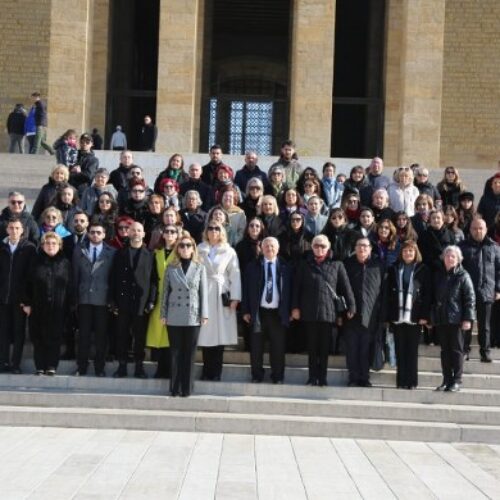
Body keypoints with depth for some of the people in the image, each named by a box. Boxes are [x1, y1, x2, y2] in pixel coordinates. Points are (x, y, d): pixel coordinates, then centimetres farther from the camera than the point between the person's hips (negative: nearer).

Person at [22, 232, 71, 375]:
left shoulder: (65, 263, 5)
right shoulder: (36, 262, 6)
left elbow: (69, 287, 4)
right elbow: (29, 283, 5)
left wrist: (69, 305, 0)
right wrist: (27, 303, -1)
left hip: (58, 308, -1)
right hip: (38, 307, 1)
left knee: (55, 337, 0)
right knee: (38, 337, 2)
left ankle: (52, 366, 8)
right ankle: (40, 366, 9)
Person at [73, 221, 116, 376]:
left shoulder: (111, 252, 3)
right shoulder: (79, 251, 9)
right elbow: (75, 275, 7)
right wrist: (75, 297, 1)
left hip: (102, 299, -1)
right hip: (84, 298, 1)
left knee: (101, 335, 3)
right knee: (83, 334, 4)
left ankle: (100, 368, 11)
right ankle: (82, 367, 12)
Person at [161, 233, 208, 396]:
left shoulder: (199, 268, 4)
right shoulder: (171, 268, 6)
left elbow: (204, 292, 3)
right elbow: (165, 291, 8)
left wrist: (204, 314, -2)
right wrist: (163, 314, 5)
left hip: (193, 317, -1)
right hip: (174, 317, 1)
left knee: (189, 353, 2)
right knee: (175, 352, 4)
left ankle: (186, 388, 8)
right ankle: (175, 387, 9)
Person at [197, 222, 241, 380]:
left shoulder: (229, 252, 7)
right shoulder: (199, 250, 8)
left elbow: (235, 275, 3)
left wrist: (235, 297, -5)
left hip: (221, 295, 0)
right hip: (203, 294, 0)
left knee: (219, 333, -1)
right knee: (205, 334, 0)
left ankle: (215, 372, 5)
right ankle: (207, 372, 8)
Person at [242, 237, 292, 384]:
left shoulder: (285, 267, 5)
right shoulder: (253, 267, 5)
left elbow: (290, 290, 5)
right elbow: (246, 289, 3)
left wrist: (289, 311, 0)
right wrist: (246, 311, -3)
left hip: (278, 313, 0)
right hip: (258, 312, 0)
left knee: (278, 347, 4)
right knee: (256, 346, 4)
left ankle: (278, 376, 15)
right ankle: (257, 375, 16)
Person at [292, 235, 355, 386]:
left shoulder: (337, 265, 6)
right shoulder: (305, 265, 10)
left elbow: (346, 287, 3)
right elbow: (297, 286, 8)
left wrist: (351, 307, -4)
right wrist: (295, 307, 1)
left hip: (329, 312, -1)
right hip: (309, 311, 1)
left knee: (325, 347, 3)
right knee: (312, 346, 5)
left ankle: (322, 377, 10)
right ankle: (312, 377, 12)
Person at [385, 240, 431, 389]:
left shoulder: (423, 270, 4)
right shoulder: (394, 269, 10)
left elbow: (427, 294, 0)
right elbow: (388, 293, 8)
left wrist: (425, 315, -7)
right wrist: (388, 315, 0)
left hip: (415, 317, -2)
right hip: (397, 316, 2)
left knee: (412, 350, 3)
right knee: (400, 350, 4)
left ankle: (411, 381, 7)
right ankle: (401, 381, 9)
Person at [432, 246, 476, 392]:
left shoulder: (463, 276, -3)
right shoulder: (438, 275, 12)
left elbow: (470, 298, -7)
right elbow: (433, 296, 15)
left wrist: (468, 318, -13)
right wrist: (431, 316, 11)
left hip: (456, 319, -5)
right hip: (440, 319, 5)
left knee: (456, 350, 1)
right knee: (444, 350, 9)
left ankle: (456, 381, 6)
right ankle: (447, 380, 15)